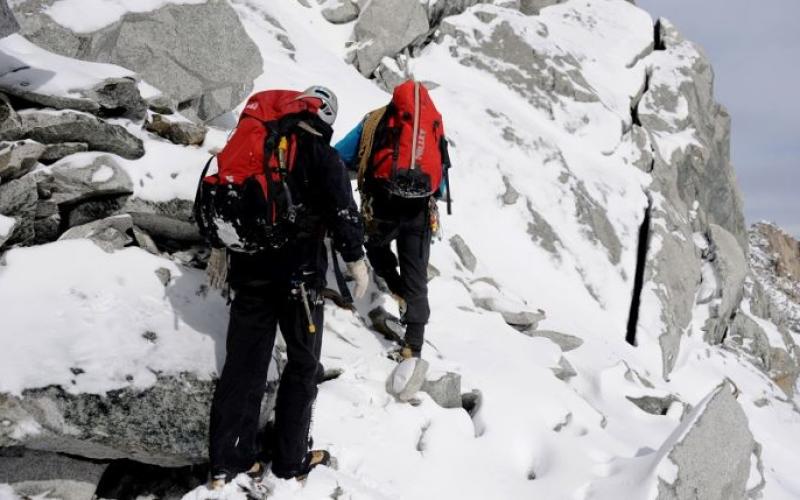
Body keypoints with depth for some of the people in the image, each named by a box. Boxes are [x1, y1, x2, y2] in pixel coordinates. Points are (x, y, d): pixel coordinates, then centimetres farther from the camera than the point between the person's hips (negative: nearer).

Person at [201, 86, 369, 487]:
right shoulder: (323, 158, -7)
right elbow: (343, 212, -12)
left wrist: (220, 246, 25)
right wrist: (356, 261, 1)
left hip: (249, 269, 5)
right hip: (299, 274, -5)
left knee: (243, 361, 11)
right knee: (302, 364, 10)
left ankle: (226, 461, 16)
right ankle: (291, 460, 16)